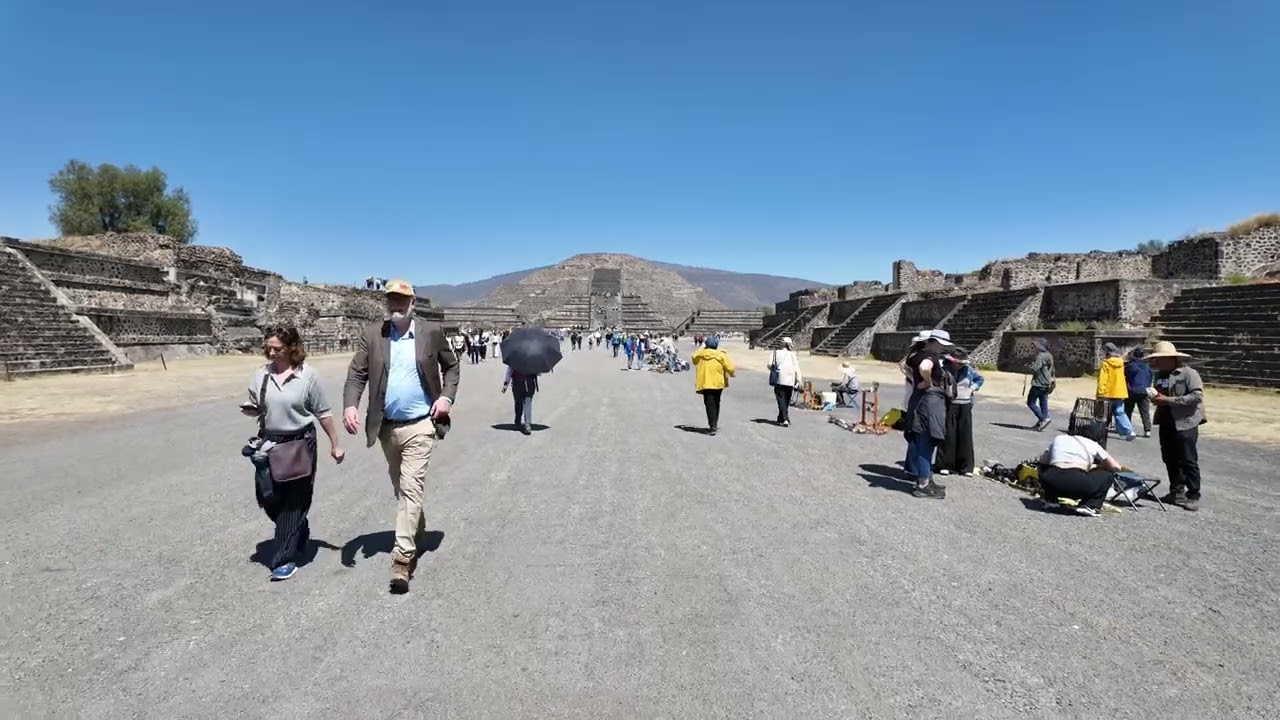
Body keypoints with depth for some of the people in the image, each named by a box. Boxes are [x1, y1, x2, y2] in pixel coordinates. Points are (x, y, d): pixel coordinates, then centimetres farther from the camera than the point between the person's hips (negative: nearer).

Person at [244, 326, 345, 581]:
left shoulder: (307, 375, -8)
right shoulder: (261, 374, 3)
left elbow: (323, 413, -3)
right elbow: (255, 408, 14)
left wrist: (335, 444, 0)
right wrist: (250, 409, -11)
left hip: (300, 444, -4)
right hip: (269, 443, 4)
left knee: (293, 502, 1)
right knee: (269, 498, 8)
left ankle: (286, 559, 11)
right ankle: (299, 533, 37)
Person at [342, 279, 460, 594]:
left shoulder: (431, 331, -3)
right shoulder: (371, 334, 0)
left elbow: (452, 366, 7)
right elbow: (357, 374, -4)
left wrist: (446, 396, -7)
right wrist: (350, 405, -20)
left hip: (419, 426, -3)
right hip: (386, 426, 4)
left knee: (411, 488, -10)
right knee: (400, 488, 21)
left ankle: (402, 557, -8)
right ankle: (415, 529, 45)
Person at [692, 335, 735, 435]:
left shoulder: (700, 354, -1)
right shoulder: (721, 355, -5)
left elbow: (694, 358, 22)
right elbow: (730, 368, -8)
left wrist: (701, 347, 27)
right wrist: (731, 374, 16)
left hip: (705, 383, -1)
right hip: (718, 383, 1)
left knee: (710, 404, -3)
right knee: (716, 403, 18)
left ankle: (712, 426, -14)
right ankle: (715, 424, 28)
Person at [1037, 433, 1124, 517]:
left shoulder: (1058, 439, 28)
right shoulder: (1092, 444, 23)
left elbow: (1042, 461, 29)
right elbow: (1116, 467, 18)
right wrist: (1097, 467, 35)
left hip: (1052, 482, 3)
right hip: (1078, 484, -2)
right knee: (1107, 474, 25)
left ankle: (1050, 500, 20)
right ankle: (1089, 506, 8)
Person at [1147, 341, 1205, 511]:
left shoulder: (1188, 373, -11)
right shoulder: (1160, 374, 12)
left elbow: (1197, 396, -20)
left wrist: (1169, 400, -22)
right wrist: (1153, 395, 3)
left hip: (1185, 424, -8)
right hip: (1166, 423, 8)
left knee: (1188, 461, -3)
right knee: (1170, 459, 14)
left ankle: (1193, 496, 5)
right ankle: (1177, 491, 25)